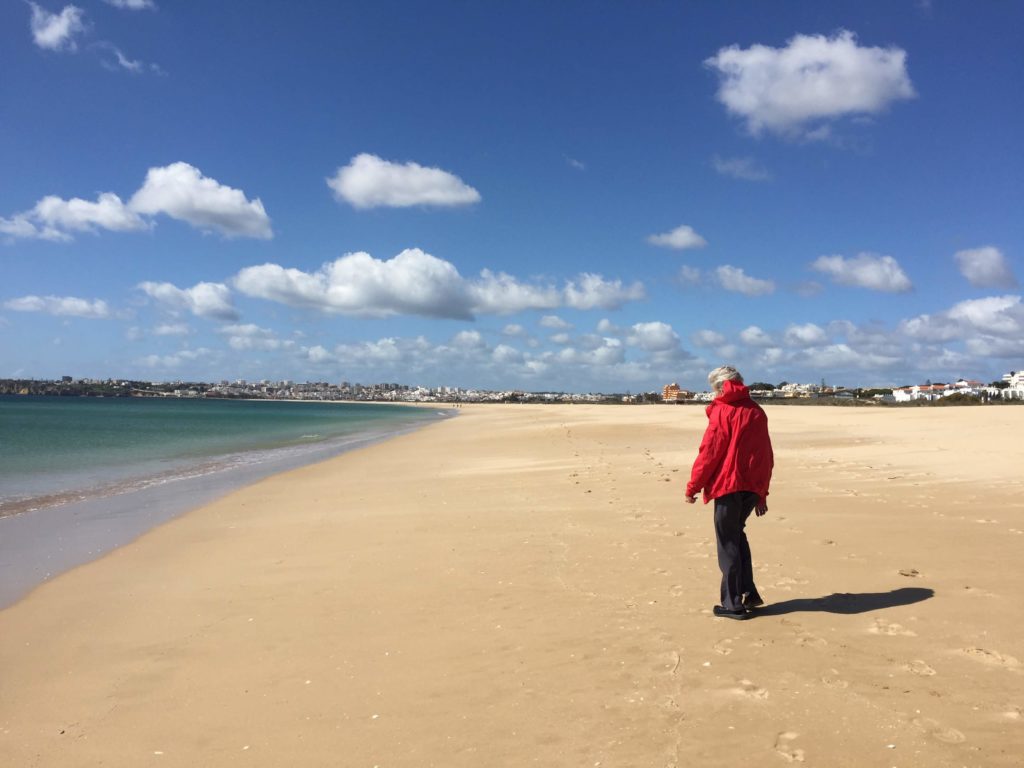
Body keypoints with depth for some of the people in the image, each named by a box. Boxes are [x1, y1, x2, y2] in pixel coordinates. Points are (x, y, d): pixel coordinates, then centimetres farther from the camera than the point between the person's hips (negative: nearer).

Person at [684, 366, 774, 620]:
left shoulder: (722, 411, -7)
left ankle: (733, 603, 5)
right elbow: (766, 456, 14)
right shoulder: (756, 412, 11)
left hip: (728, 485, -6)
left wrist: (692, 487, -3)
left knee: (728, 542, 2)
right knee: (737, 535, 21)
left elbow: (709, 452, -11)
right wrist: (762, 494, 20)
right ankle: (749, 594, 19)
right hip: (753, 486, 6)